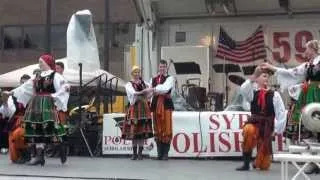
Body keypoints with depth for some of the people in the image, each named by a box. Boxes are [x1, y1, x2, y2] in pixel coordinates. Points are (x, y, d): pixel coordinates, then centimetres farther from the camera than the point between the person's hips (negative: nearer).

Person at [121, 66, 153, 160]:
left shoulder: (143, 83, 16)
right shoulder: (129, 84, 5)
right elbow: (133, 93, -12)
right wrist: (144, 91, -23)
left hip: (144, 108, 3)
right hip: (134, 107, -3)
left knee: (143, 131, -2)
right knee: (134, 130, -5)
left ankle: (140, 153, 3)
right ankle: (134, 153, 4)